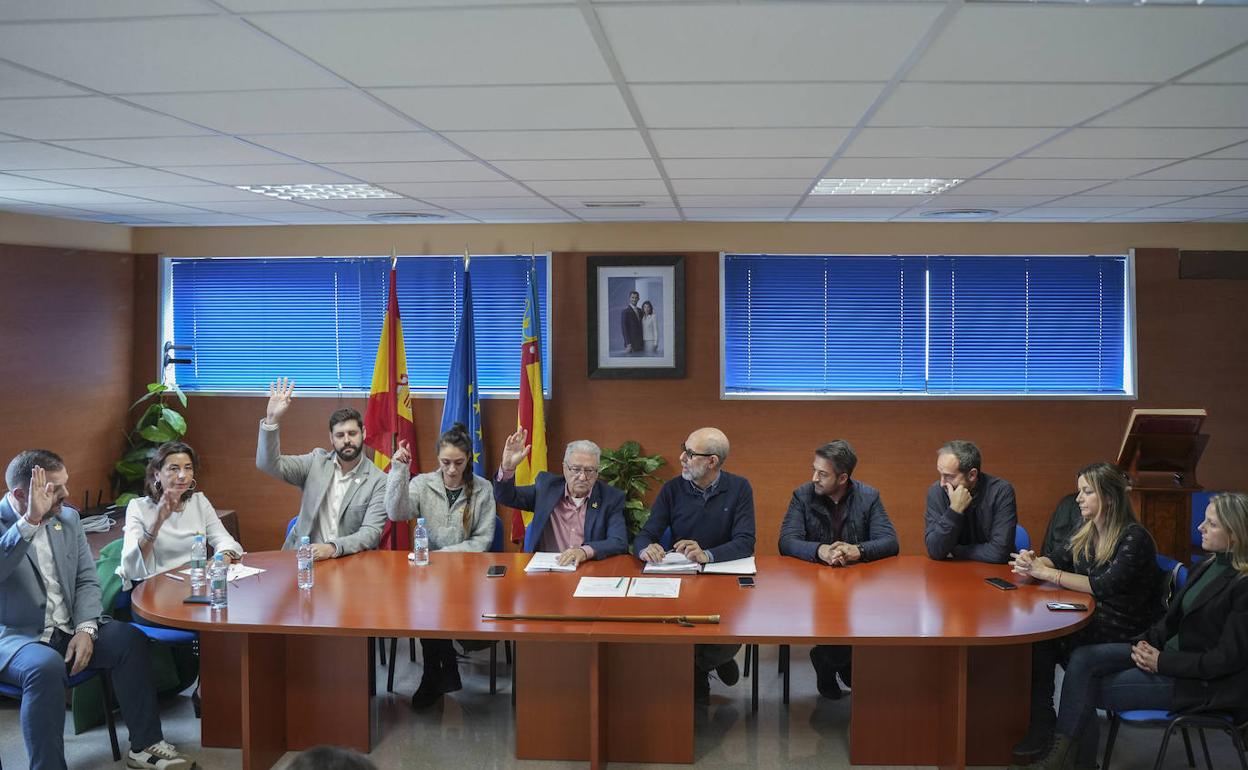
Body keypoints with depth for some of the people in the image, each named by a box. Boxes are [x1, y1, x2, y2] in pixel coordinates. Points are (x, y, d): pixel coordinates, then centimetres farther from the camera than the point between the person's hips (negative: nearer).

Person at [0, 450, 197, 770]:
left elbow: (87, 581, 6)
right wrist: (31, 521, -34)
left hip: (68, 632, 6)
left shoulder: (68, 518, 8)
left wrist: (85, 630, -10)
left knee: (130, 638, -16)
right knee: (47, 666, -35)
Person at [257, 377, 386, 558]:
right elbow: (269, 465, -3)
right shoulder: (316, 462, 7)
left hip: (351, 560, -2)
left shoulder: (379, 481, -3)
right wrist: (272, 420, -16)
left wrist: (333, 548, -27)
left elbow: (371, 533, -10)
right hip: (303, 556, 2)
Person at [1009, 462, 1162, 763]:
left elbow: (1104, 586, -26)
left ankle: (1044, 725, -9)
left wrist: (1046, 572, -28)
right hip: (1091, 621, 7)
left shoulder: (1134, 538, -16)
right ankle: (1039, 723, -15)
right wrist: (1032, 564, -16)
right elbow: (1057, 558, 9)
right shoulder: (1086, 530, 8)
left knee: (1042, 640, -24)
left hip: (1125, 635, -7)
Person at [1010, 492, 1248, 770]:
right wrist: (1146, 643, -6)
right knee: (1082, 659, -10)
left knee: (1092, 690, -12)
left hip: (1203, 683, -8)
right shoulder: (1209, 567, 7)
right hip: (1172, 652, 8)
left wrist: (1162, 661, -17)